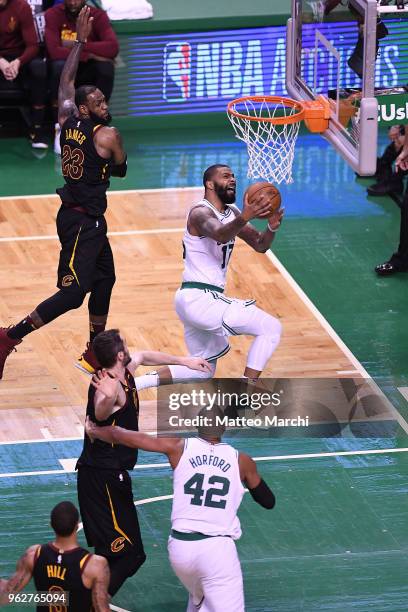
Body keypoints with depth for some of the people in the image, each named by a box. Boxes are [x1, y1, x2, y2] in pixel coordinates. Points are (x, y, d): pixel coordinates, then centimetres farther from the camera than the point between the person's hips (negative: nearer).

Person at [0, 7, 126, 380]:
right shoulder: (107, 136, -16)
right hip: (83, 221, -9)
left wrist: (80, 42, 20)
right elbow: (121, 170, 0)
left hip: (74, 214, 9)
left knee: (104, 279, 21)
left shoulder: (68, 121, 2)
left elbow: (66, 81, 16)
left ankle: (95, 353, 30)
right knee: (72, 293, -11)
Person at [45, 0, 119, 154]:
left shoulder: (98, 16, -7)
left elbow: (113, 48, -23)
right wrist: (88, 55, -27)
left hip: (88, 73, 1)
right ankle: (60, 129, -27)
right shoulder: (53, 15, -11)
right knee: (60, 65, -35)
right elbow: (54, 51, -25)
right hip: (63, 73, -1)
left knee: (107, 66, -29)